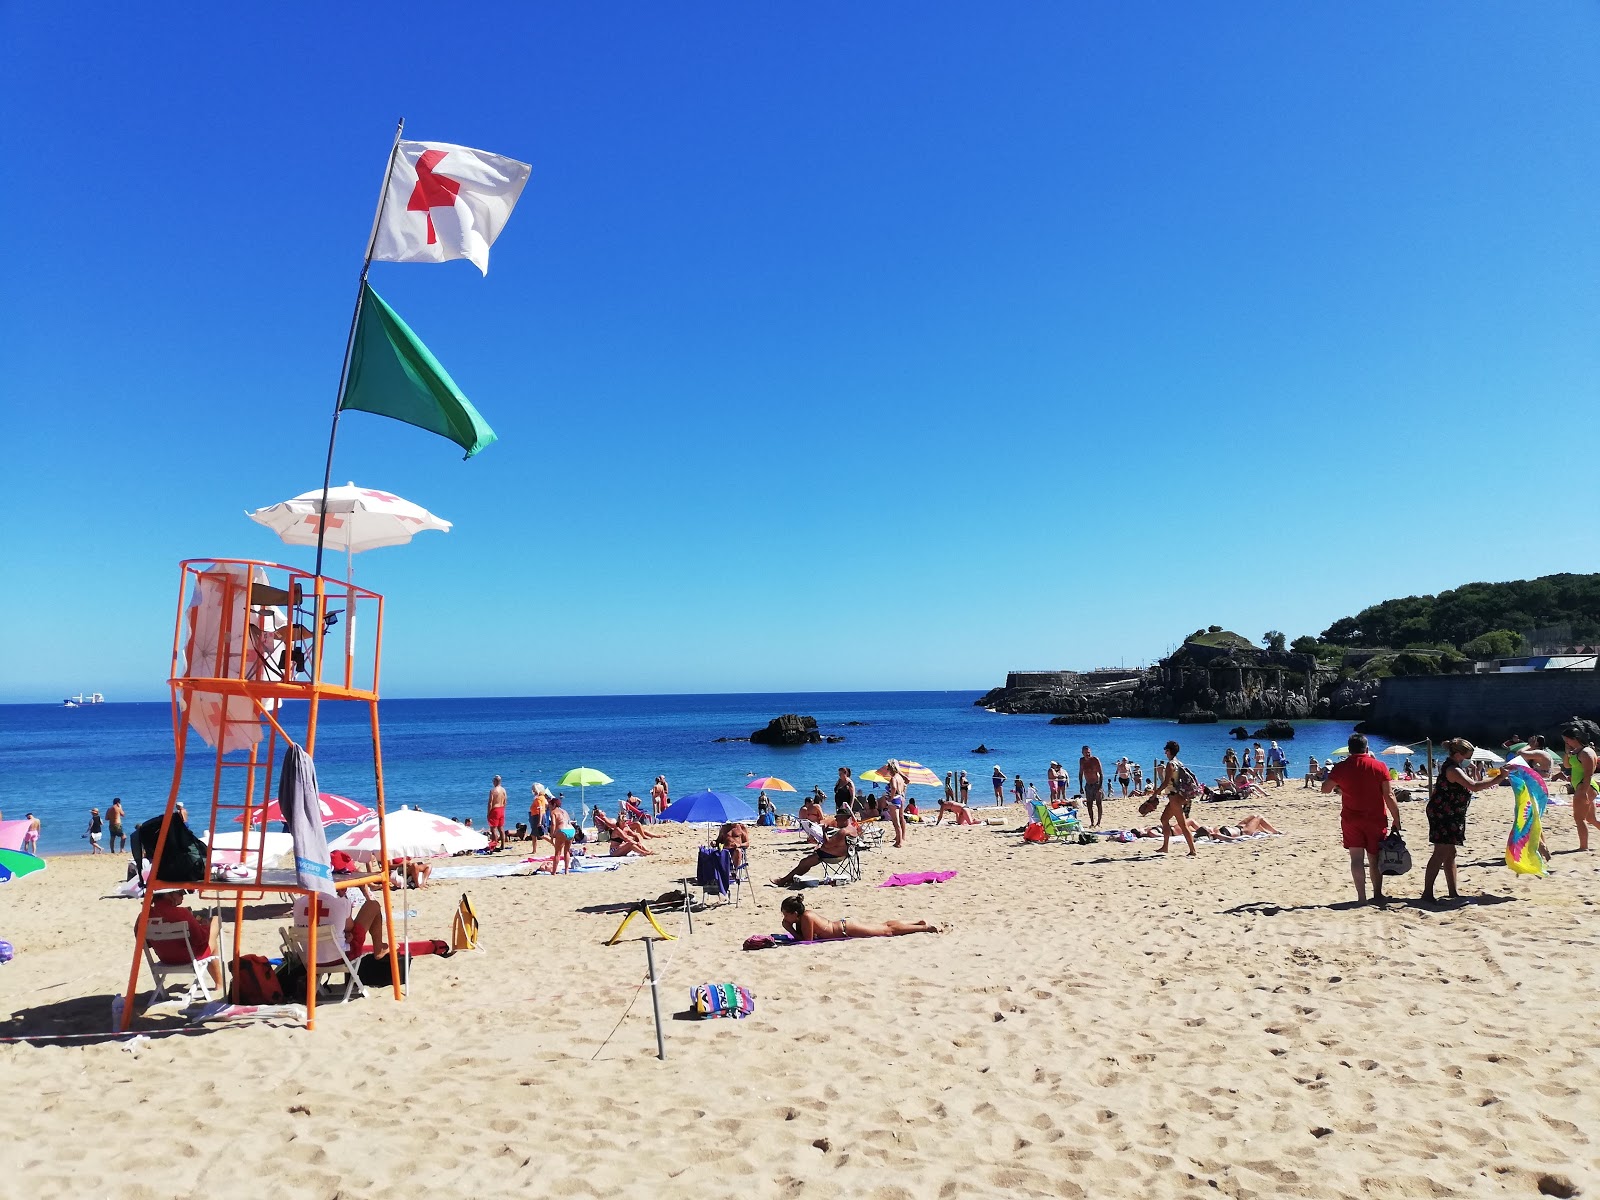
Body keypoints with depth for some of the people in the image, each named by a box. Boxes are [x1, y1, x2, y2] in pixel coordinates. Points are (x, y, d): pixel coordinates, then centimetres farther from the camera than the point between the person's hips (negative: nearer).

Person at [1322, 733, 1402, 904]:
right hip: (1376, 819, 1)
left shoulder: (1341, 768, -3)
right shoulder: (1379, 767, -5)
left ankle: (1361, 897, -5)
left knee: (1357, 858, 0)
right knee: (1375, 858, 12)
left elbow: (1325, 789, 7)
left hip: (1351, 819, -1)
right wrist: (1396, 820, -1)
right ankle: (1377, 895, 17)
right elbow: (1389, 796, -6)